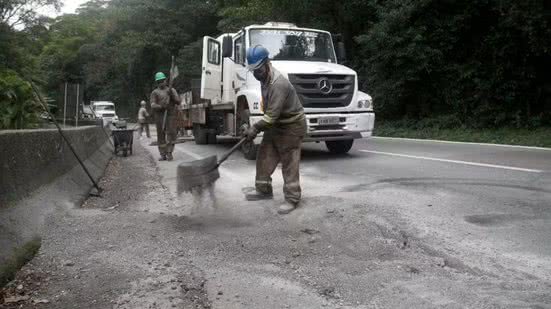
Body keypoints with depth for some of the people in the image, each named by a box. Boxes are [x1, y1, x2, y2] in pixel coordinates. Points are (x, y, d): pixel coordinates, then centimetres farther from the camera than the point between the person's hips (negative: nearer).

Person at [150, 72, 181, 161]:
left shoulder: (172, 90, 12)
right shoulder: (154, 93, 8)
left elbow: (178, 102, 1)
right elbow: (153, 105, -5)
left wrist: (172, 95, -14)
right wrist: (161, 107, -24)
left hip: (170, 115, 0)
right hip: (159, 116, 0)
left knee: (171, 134, -11)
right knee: (161, 136, 1)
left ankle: (169, 153, -3)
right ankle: (163, 155, 7)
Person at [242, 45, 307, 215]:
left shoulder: (279, 84, -29)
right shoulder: (265, 78, 3)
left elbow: (272, 114, -31)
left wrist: (256, 128, -24)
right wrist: (258, 127, 18)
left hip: (292, 125, -9)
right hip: (276, 124, 9)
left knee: (289, 163, -5)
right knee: (264, 156, 12)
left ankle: (292, 199, 2)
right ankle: (264, 189, 26)